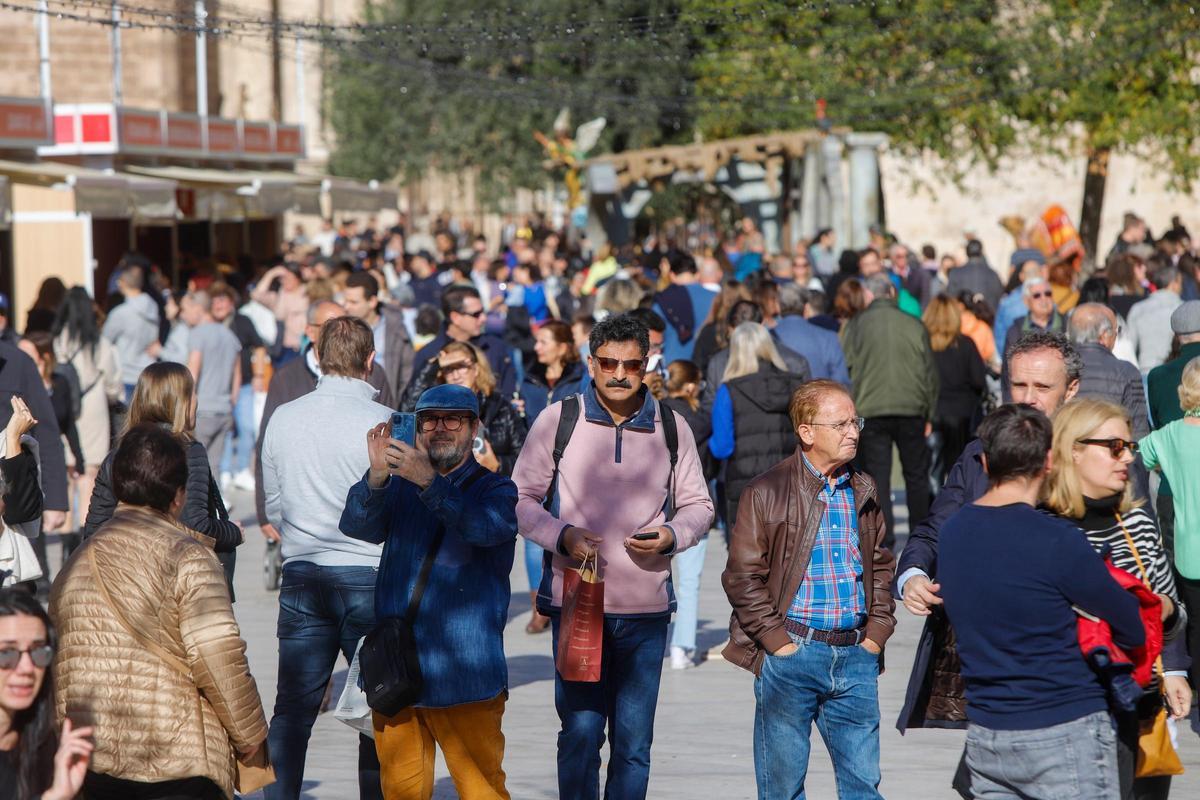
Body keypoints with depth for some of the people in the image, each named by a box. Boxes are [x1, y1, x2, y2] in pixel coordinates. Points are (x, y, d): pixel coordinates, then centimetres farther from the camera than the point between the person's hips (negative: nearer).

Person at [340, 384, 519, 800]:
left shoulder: (495, 490, 3)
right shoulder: (398, 488, 12)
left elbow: (484, 527, -20)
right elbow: (357, 526, -6)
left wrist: (430, 482, -34)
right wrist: (377, 476, -25)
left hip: (463, 673, -3)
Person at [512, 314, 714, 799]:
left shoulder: (671, 428, 7)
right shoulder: (557, 421, 1)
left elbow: (697, 504, 15)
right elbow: (522, 498, 5)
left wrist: (672, 535, -7)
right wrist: (562, 536, -13)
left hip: (647, 611, 2)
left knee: (634, 741, 6)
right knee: (581, 731, -5)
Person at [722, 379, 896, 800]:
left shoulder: (863, 492, 11)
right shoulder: (768, 493, -5)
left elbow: (881, 567, 19)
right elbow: (742, 576, -7)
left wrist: (877, 632, 7)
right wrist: (777, 641, -10)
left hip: (856, 655, 4)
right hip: (791, 653, -4)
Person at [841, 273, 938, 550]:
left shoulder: (856, 326, -3)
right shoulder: (914, 325, 3)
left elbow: (846, 371, -2)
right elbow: (930, 372, 7)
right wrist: (929, 415, 15)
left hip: (870, 412, -2)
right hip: (911, 410, 2)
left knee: (877, 477, 2)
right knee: (916, 475, 15)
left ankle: (884, 540, -1)